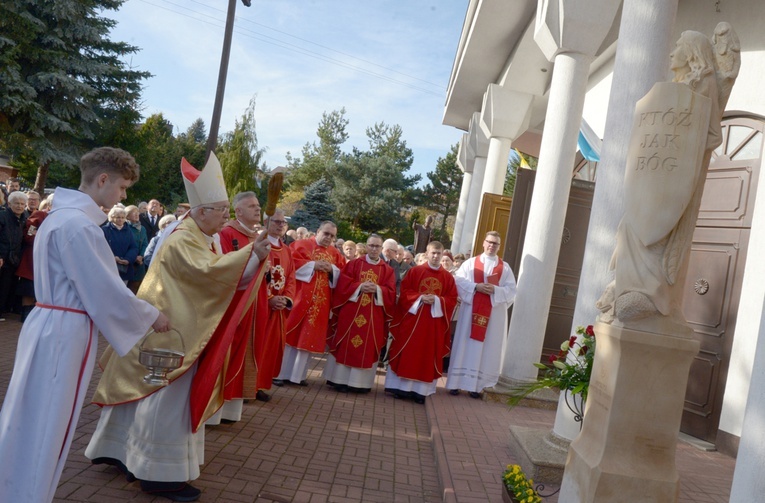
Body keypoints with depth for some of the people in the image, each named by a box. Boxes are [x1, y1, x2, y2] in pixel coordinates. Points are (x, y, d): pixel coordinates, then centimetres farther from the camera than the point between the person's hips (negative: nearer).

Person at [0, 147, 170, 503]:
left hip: (54, 326, 10)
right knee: (45, 426, 3)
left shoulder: (63, 214, 12)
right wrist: (151, 316, -5)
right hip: (64, 333, -10)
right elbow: (105, 289, -19)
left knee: (34, 422, 20)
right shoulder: (78, 223, -21)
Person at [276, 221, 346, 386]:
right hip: (300, 297, -4)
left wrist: (332, 269, -9)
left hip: (320, 302, 4)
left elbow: (342, 276, 9)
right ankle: (281, 373, 6)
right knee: (290, 333, -1)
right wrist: (313, 265, -15)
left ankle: (298, 374, 15)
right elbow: (292, 263, -10)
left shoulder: (336, 254, 14)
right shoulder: (301, 245, 2)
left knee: (309, 336, 7)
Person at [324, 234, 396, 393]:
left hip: (374, 316, 1)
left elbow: (390, 292, 0)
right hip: (351, 312, -1)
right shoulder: (353, 264, 6)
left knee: (368, 347, 3)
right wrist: (360, 287, -16)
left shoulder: (387, 270, 8)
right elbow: (343, 284, -2)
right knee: (347, 344, 2)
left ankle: (361, 382, 11)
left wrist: (377, 289, -18)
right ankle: (341, 379, 10)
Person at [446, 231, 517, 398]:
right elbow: (458, 281, -2)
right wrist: (476, 287, -16)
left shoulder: (505, 268, 8)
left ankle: (476, 384, 8)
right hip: (471, 311, -1)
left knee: (487, 347, 2)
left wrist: (495, 290, -16)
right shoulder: (470, 263, 7)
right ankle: (456, 382, 8)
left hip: (493, 314, 1)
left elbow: (511, 291, 1)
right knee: (465, 345, 2)